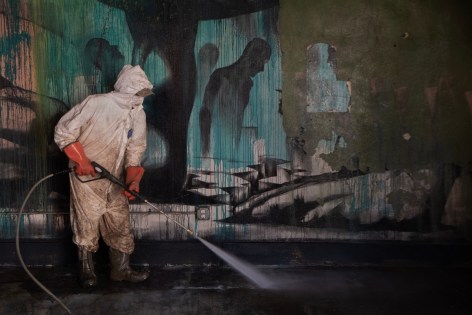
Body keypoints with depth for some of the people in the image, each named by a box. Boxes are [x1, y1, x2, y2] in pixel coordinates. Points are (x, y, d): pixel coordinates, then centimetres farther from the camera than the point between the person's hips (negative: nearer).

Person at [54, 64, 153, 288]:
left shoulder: (138, 115, -3)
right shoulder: (96, 104, -19)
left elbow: (135, 151, -2)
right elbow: (63, 131, -13)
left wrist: (133, 180, -17)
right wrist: (80, 159, -19)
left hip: (115, 181, 5)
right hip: (87, 178, -5)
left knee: (121, 225, 9)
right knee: (87, 225, 6)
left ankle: (121, 269, 23)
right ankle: (87, 270, 23)